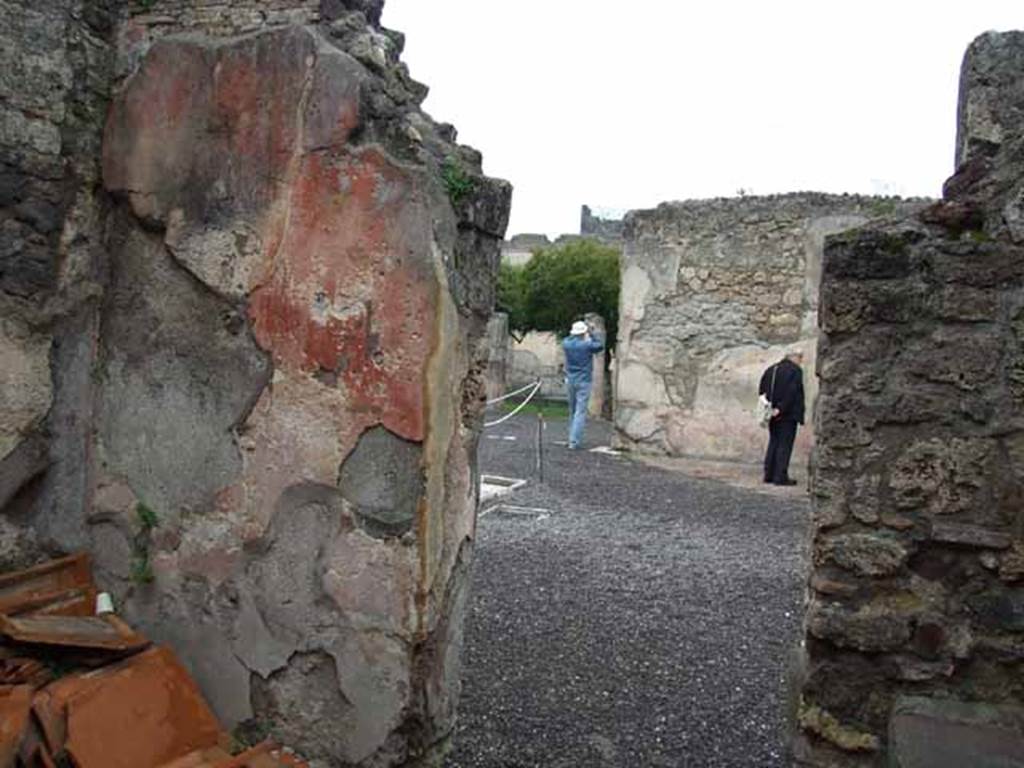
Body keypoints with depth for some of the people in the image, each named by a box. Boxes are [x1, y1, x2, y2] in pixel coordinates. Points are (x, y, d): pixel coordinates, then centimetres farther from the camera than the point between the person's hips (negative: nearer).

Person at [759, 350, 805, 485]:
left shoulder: (770, 370, 11)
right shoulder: (795, 371, -10)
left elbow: (762, 390, 9)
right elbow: (791, 392, -19)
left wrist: (770, 406, 9)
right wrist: (781, 408, -19)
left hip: (772, 413, 7)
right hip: (788, 414, -7)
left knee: (773, 442, 14)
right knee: (785, 444, -2)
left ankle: (769, 474, 17)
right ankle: (781, 476, -3)